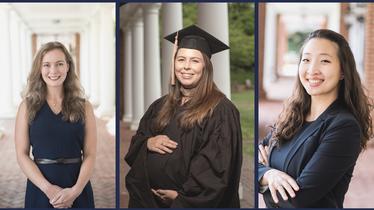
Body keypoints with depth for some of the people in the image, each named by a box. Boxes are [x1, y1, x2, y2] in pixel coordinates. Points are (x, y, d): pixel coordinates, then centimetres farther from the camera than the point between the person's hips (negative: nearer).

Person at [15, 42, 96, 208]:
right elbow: (22, 155, -3)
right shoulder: (28, 106, 1)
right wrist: (48, 188, -15)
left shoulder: (83, 106, 3)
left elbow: (90, 155, -2)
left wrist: (76, 190, -16)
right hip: (40, 188, 0)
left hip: (78, 188, 1)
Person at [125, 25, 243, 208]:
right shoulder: (161, 107, 10)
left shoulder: (220, 109, -9)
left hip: (192, 202, -5)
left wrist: (182, 194, -17)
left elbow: (218, 165, -15)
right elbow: (136, 142, 15)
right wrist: (148, 142, -7)